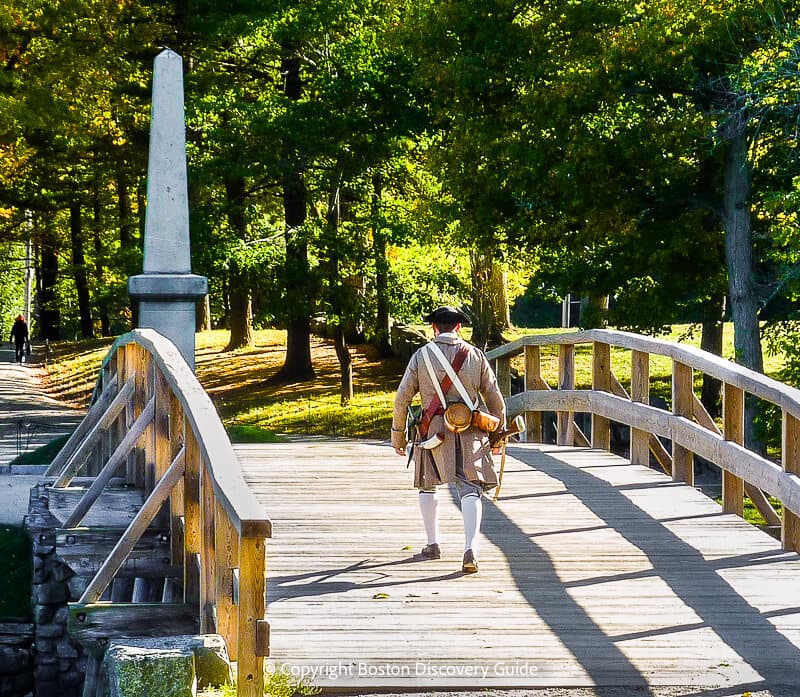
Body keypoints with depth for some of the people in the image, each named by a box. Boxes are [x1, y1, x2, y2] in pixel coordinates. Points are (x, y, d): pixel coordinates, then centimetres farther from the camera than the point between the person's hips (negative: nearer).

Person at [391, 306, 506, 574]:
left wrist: (398, 435, 10)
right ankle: (470, 549, -18)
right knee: (470, 489, -1)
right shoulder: (475, 355, 5)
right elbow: (495, 398, 7)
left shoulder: (422, 355, 1)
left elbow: (402, 398, 0)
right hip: (469, 431, 0)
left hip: (433, 430, 0)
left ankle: (433, 544, 23)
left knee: (427, 484, 21)